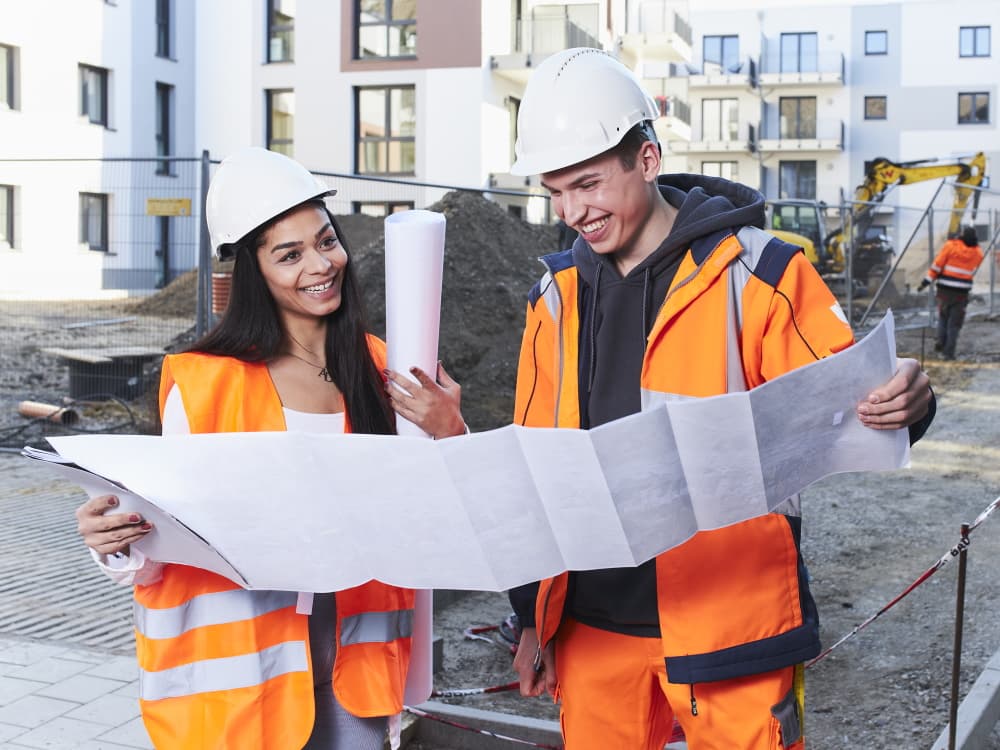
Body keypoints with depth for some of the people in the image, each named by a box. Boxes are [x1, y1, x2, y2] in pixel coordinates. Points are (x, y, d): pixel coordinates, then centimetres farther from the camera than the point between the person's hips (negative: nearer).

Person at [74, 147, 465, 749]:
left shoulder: (380, 370, 2)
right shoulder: (205, 382, -9)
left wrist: (448, 434, -10)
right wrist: (122, 546, -25)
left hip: (356, 652, 3)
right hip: (243, 665, -3)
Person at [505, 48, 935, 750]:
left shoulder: (758, 272, -8)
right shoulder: (557, 294, 6)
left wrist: (903, 405, -28)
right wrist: (533, 616, 12)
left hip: (730, 626, -4)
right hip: (593, 626, 5)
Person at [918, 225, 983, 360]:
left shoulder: (950, 246, -8)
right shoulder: (978, 253, 0)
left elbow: (937, 265, -8)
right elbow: (972, 271, 13)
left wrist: (926, 281, -4)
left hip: (945, 289, -1)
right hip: (962, 292, 1)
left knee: (943, 316, 21)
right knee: (954, 323, 6)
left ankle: (941, 342, 8)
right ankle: (948, 352, 3)